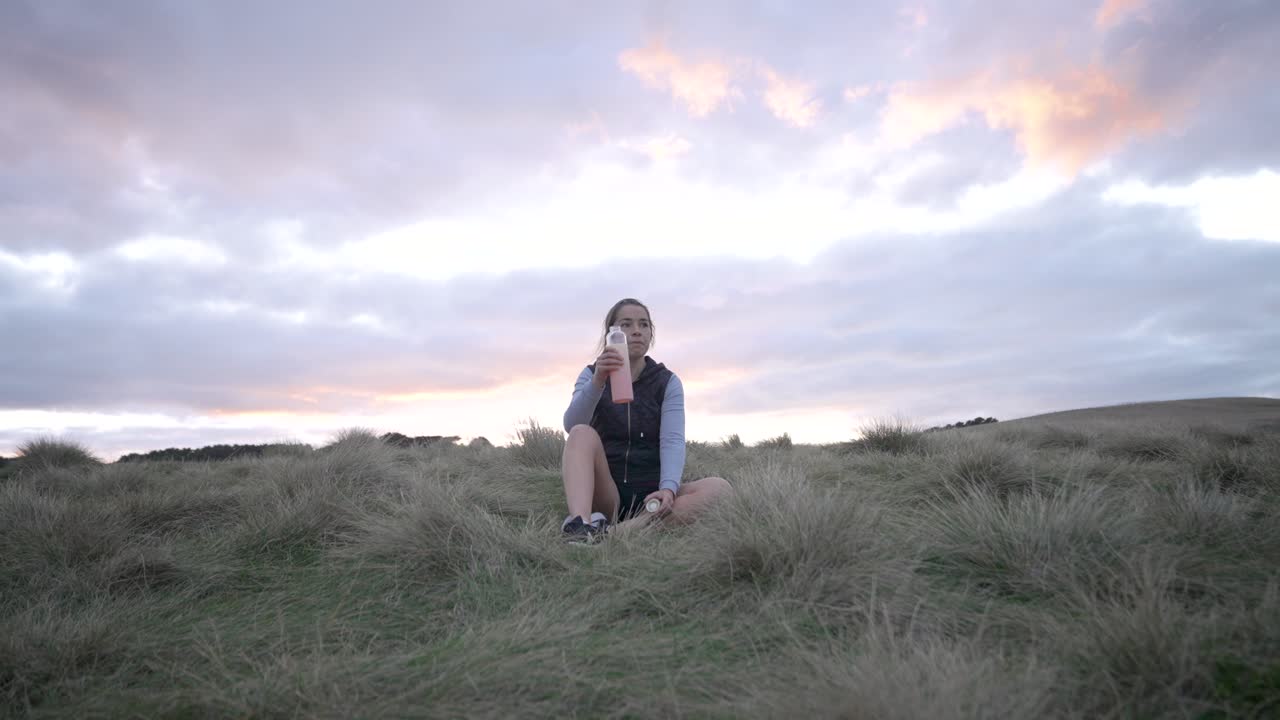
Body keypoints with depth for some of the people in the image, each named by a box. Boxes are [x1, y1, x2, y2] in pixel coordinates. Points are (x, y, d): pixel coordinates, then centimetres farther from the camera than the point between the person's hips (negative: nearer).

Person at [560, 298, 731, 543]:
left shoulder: (667, 382, 5)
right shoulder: (591, 375, 4)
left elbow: (673, 440, -10)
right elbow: (572, 426, -15)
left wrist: (668, 488, -30)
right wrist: (597, 382, -33)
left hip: (649, 494, 1)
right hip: (602, 493, -1)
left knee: (719, 487, -25)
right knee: (583, 433, -26)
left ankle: (618, 531, -38)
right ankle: (580, 523, -47)